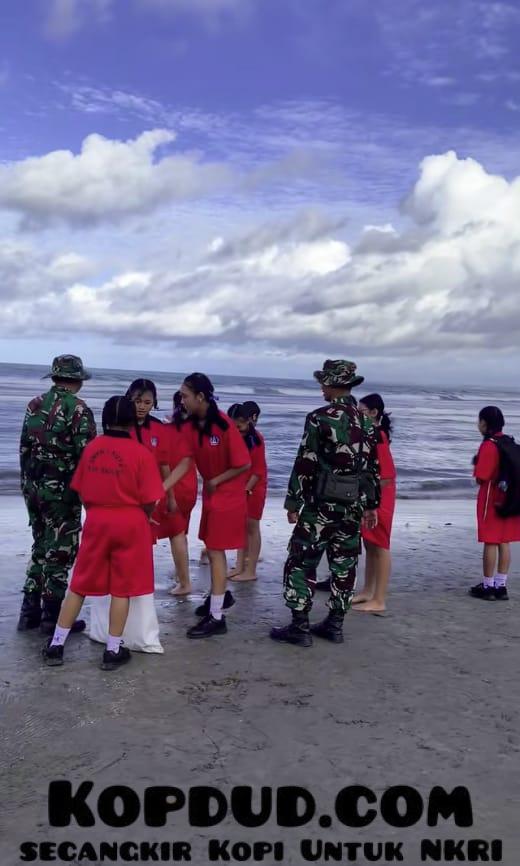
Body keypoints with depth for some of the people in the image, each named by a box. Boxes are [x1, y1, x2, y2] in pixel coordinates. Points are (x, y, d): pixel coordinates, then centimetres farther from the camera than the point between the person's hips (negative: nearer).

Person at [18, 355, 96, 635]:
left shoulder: (35, 405, 8)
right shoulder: (78, 409, -13)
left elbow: (24, 448, 12)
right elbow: (86, 454, -16)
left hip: (33, 487, 7)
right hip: (61, 491, -7)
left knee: (41, 548, 18)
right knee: (59, 552, 2)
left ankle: (30, 612, 21)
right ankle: (51, 617, 8)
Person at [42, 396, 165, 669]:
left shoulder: (91, 448, 0)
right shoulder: (141, 453, -12)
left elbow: (81, 492, 6)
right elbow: (149, 502, -11)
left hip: (96, 522, 3)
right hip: (130, 524, -3)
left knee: (79, 585, 13)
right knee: (121, 590, 6)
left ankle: (55, 645, 19)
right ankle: (113, 651, 13)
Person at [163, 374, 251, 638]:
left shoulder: (224, 426, -23)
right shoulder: (192, 426, 0)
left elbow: (244, 464, -20)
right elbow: (185, 463, -2)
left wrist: (216, 482, -12)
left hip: (228, 496, -7)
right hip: (210, 495, 7)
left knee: (216, 551, -4)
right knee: (212, 549, 18)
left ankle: (216, 617, 4)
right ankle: (222, 595, 40)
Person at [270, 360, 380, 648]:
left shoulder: (319, 418, -11)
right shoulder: (365, 422, 8)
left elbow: (305, 464, -13)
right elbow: (373, 466, 12)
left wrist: (293, 502, -6)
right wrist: (372, 505, 18)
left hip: (321, 504, -6)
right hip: (353, 506, 6)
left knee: (300, 564, 3)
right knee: (344, 566, 13)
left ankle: (300, 627, 4)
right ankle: (335, 624, 20)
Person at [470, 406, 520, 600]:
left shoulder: (489, 445, -15)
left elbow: (481, 478, -16)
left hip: (491, 498, -7)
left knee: (490, 542, -1)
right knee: (504, 542, 9)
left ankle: (488, 586, 6)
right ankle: (501, 586, 15)